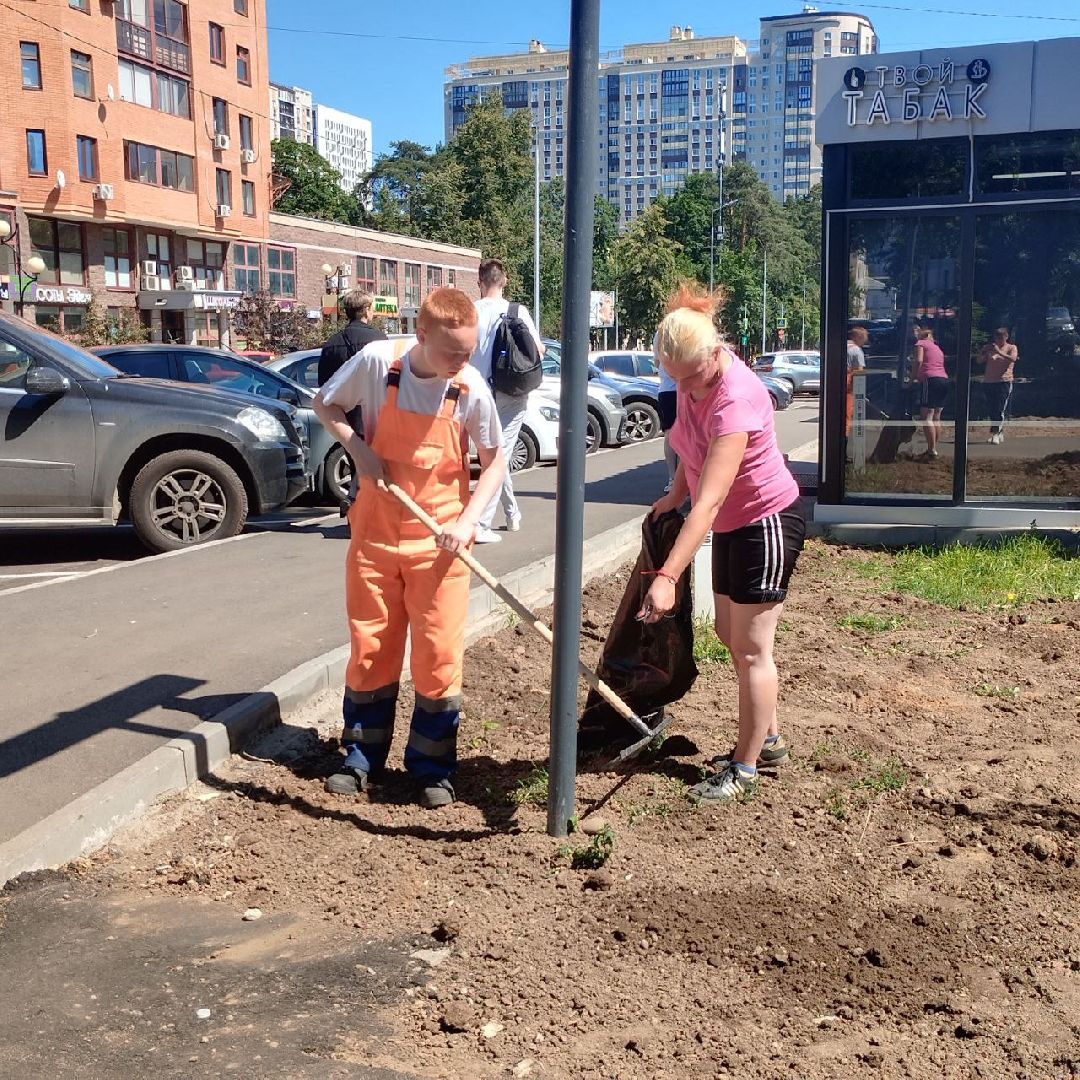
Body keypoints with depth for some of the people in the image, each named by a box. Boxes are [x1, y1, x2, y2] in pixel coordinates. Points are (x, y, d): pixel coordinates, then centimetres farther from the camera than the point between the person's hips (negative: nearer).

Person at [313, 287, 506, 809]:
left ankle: (432, 766, 16)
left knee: (439, 654, 1)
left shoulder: (471, 387, -12)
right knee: (370, 646, 10)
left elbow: (495, 460, -1)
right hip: (375, 531, 1)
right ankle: (363, 756, 26)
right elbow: (325, 403, 5)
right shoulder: (377, 361, -11)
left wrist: (467, 520, -14)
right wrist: (356, 445, -13)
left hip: (438, 540, -1)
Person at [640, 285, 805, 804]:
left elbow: (709, 501, -41)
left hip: (767, 523, -9)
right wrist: (675, 494, 9)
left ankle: (745, 766, 12)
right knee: (730, 634, 18)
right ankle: (768, 738, 35)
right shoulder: (694, 381, -8)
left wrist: (667, 576, -46)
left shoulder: (736, 399, -33)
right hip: (732, 524, 9)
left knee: (751, 647, -2)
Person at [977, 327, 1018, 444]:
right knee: (992, 409, 5)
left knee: (1001, 409, -13)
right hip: (988, 382, 4)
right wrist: (982, 352, -10)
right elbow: (980, 361, 7)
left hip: (1004, 382, -4)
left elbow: (1013, 359, -16)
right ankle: (1000, 433, 16)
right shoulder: (991, 348, 12)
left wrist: (999, 352, -23)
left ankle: (995, 434, -17)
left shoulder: (1012, 348, 4)